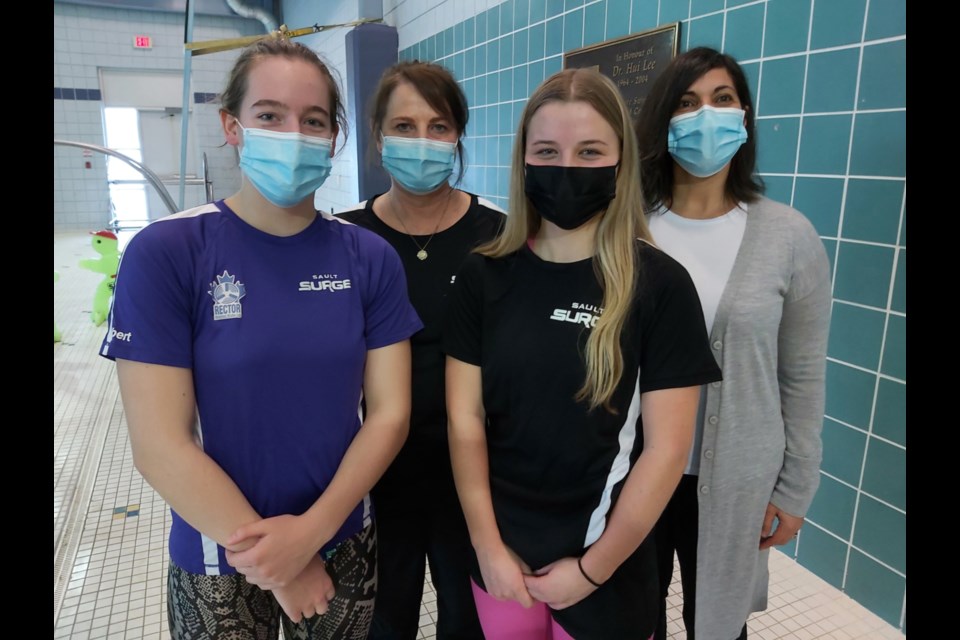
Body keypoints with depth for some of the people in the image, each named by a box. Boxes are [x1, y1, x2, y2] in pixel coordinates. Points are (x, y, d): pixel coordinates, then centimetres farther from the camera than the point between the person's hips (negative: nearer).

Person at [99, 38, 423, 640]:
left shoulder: (371, 258, -7)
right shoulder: (164, 253, -14)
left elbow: (390, 412, -6)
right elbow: (160, 445, -16)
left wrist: (313, 529, -17)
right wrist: (277, 566, -12)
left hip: (346, 547, 2)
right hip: (218, 562, -1)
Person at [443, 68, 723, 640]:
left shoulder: (661, 285, -12)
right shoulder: (485, 276, -6)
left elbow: (666, 448, -12)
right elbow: (465, 419, -5)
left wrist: (593, 568, -8)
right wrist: (489, 547, -5)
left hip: (605, 561, -2)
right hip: (500, 551, 3)